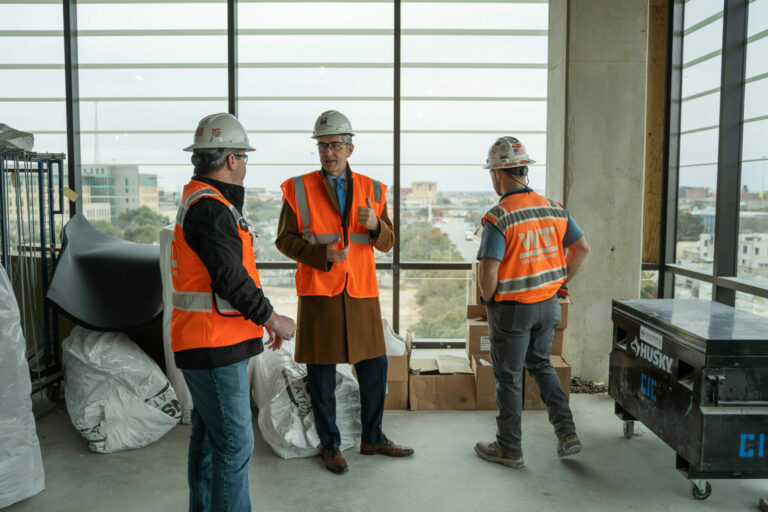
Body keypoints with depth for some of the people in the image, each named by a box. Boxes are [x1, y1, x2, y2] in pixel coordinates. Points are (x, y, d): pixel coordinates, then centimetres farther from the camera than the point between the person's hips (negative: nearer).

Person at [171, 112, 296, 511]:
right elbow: (229, 277, -23)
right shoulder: (209, 208, -18)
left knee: (209, 435, 19)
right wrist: (272, 319, -12)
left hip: (210, 343, 11)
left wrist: (263, 319, 20)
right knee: (233, 442, -4)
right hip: (214, 345, -11)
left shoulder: (202, 202, 16)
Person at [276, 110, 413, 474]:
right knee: (321, 375, 5)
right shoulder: (298, 189, -1)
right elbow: (285, 240, -2)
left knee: (375, 369, 11)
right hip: (318, 293, -3)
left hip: (362, 293, 3)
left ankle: (372, 438, 31)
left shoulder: (371, 190, 7)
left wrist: (375, 225, -15)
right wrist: (322, 254, -18)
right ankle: (330, 446, 25)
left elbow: (387, 242, 7)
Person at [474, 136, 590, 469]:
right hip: (548, 304, 6)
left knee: (508, 377, 9)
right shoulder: (553, 208, 1)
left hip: (512, 308, -6)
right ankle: (567, 433, 20)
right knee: (540, 365, 25)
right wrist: (560, 282, 15)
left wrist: (488, 300, -6)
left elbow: (488, 270, -25)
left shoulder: (498, 217, -19)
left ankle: (509, 449, 21)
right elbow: (582, 247, 7)